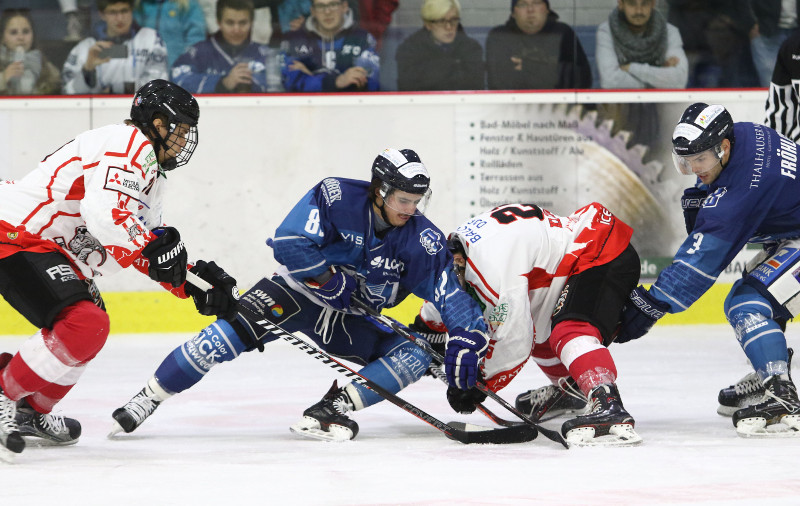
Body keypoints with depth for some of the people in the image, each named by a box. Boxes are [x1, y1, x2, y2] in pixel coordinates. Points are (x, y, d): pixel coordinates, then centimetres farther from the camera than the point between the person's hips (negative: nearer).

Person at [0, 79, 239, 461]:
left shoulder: (149, 173, 21)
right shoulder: (128, 144, -13)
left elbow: (144, 249, 24)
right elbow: (103, 210, -28)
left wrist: (194, 283, 13)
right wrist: (152, 244, -24)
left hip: (48, 245, 12)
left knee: (91, 324, 24)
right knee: (83, 326, -23)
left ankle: (31, 411, 30)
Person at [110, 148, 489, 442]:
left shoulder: (422, 241, -12)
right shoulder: (337, 197, -19)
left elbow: (452, 292, -15)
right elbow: (289, 243, -25)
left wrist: (466, 338, -31)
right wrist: (330, 279, -24)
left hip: (351, 323, 3)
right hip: (299, 291, -3)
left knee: (417, 357, -17)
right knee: (238, 329, -27)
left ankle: (331, 409, -29)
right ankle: (147, 399, -18)